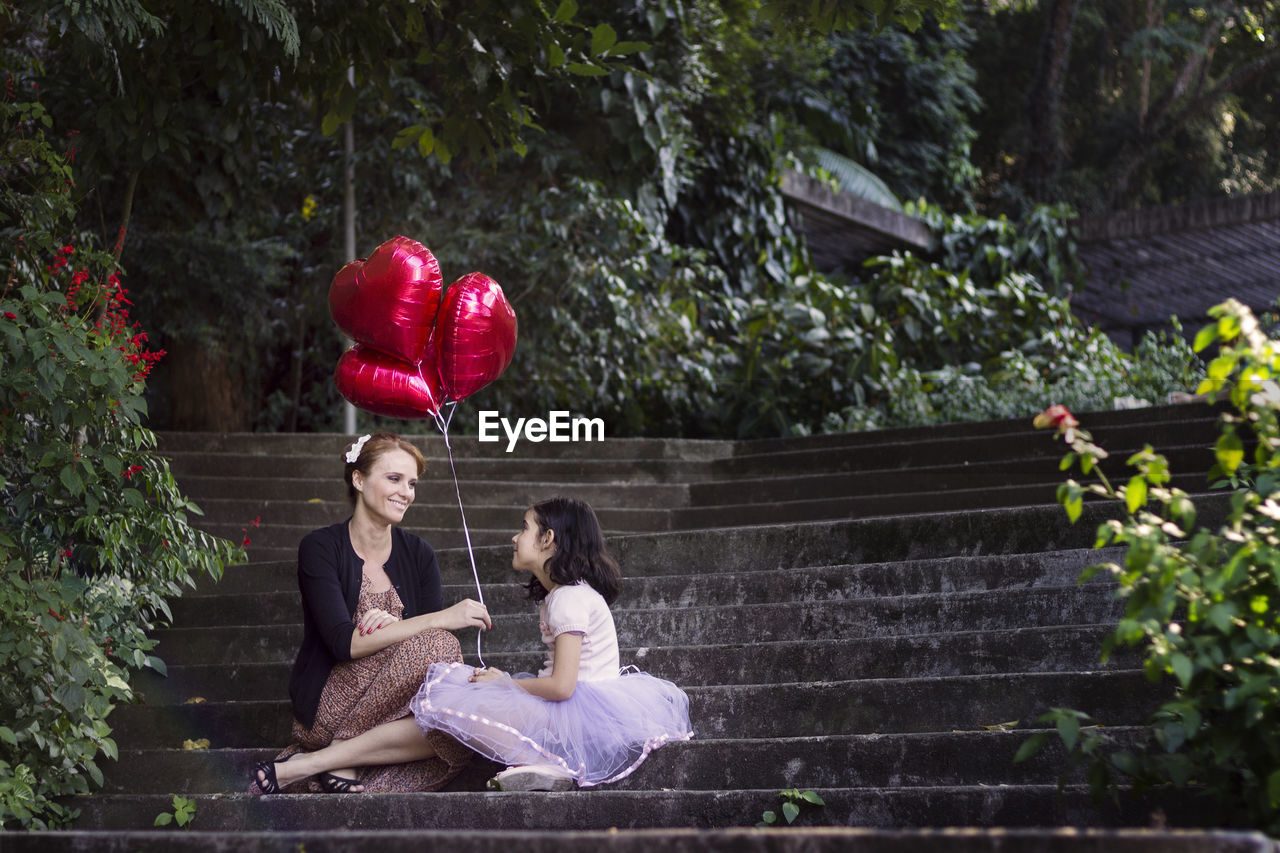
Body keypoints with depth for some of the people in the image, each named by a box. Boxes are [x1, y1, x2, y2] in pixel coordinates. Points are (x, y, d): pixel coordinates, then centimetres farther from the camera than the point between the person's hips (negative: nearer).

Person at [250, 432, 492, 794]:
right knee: (439, 647, -26)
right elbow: (344, 643, -18)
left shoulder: (417, 554, 10)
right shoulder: (321, 547, -5)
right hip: (326, 706, -5)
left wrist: (393, 626, -22)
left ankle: (310, 762, -17)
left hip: (389, 706, 5)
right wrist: (440, 619, -23)